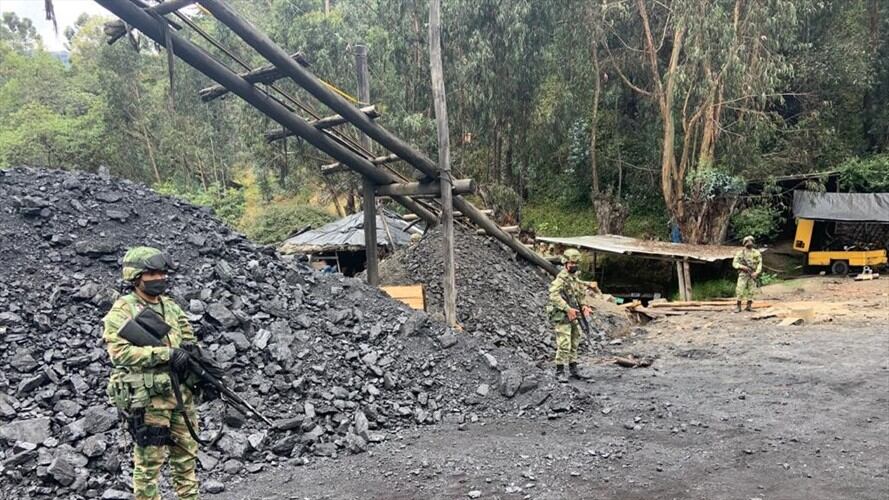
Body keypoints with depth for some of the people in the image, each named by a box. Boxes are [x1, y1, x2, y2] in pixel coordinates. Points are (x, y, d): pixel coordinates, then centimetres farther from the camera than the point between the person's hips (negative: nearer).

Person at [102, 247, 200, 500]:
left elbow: (189, 342, 19)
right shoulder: (122, 311, -8)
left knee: (187, 453, 14)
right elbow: (120, 351, -19)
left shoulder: (171, 307, 12)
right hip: (147, 398, -6)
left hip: (181, 392, 7)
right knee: (149, 459, 3)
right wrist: (166, 353, -23)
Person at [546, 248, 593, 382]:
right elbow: (554, 296, -27)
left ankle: (574, 370, 21)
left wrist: (583, 306, 6)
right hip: (562, 317, -9)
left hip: (573, 316, 9)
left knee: (574, 344, 13)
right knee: (564, 345, -9)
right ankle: (559, 372, 0)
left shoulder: (575, 278, 14)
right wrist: (568, 309, -31)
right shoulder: (561, 278, -15)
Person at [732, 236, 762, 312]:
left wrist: (756, 272, -12)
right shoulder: (740, 252, 1)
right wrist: (742, 267, -16)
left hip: (752, 274, 2)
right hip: (743, 274, -2)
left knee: (751, 291, 2)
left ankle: (749, 306, 12)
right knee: (740, 290, -8)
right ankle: (738, 306, -2)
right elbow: (734, 263, 0)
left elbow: (759, 263, 2)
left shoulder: (756, 253, 5)